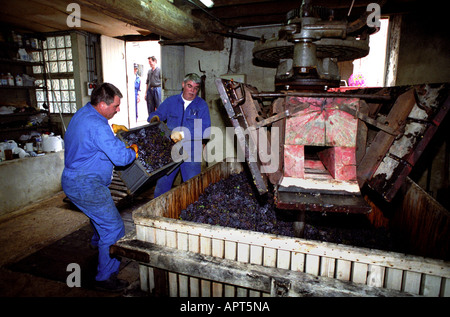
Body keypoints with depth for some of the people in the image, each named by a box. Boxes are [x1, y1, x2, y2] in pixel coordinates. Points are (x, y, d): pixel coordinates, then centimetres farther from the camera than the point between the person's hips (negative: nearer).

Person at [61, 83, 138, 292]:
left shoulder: (83, 113, 7)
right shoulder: (98, 126, -27)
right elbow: (121, 157, -30)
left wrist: (112, 128, 20)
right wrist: (134, 150, -9)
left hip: (72, 180, 11)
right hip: (85, 185, -11)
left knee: (101, 213, 33)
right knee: (113, 227, -7)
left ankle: (98, 242, 61)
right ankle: (105, 278, 4)